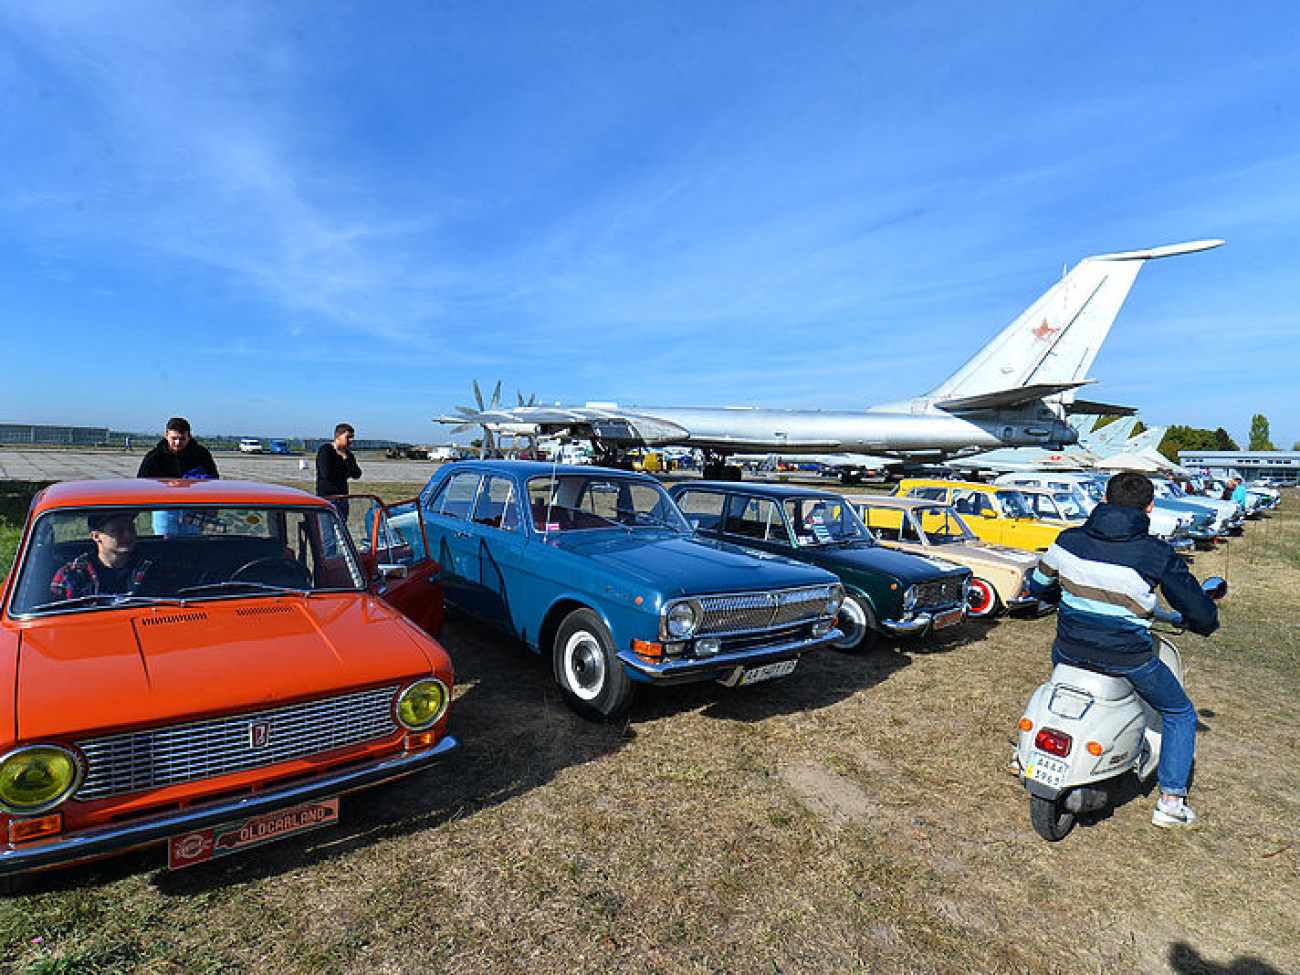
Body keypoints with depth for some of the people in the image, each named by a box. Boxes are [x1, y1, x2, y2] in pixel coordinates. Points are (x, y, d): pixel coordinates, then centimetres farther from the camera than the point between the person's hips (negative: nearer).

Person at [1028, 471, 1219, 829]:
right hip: (1126, 658, -3)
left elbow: (1038, 584, 10)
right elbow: (1201, 613, -2)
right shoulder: (1157, 554, -12)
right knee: (1180, 715, 26)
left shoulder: (1069, 540, -5)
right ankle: (1171, 801, 27)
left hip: (1069, 649, 3)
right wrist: (1202, 623, 23)